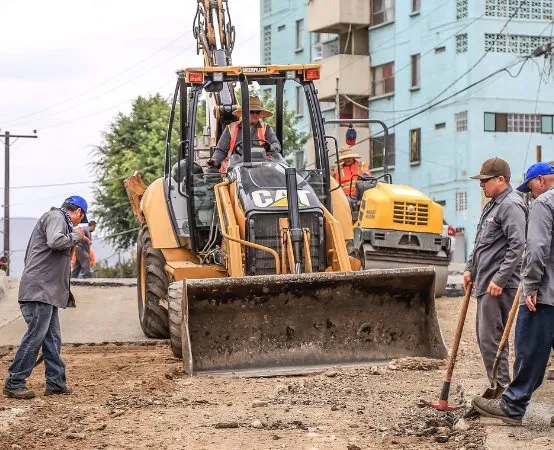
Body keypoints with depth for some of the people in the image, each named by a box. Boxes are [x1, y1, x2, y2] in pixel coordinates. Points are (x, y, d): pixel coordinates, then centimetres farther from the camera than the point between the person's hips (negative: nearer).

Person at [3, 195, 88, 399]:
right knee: (35, 336, -10)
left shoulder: (59, 219, 25)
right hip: (40, 290, -11)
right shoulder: (55, 217, -6)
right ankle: (14, 384, -6)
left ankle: (56, 382, 13)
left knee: (52, 338, 10)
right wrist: (75, 236, -10)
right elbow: (55, 241, -26)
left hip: (48, 291, 11)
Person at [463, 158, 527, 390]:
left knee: (491, 338, -11)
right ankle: (498, 387, 20)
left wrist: (499, 279, -24)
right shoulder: (492, 205, 19)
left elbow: (517, 246, -22)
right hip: (485, 283, 11)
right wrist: (470, 268, 21)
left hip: (499, 286, -11)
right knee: (485, 336, 13)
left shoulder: (511, 205, -14)